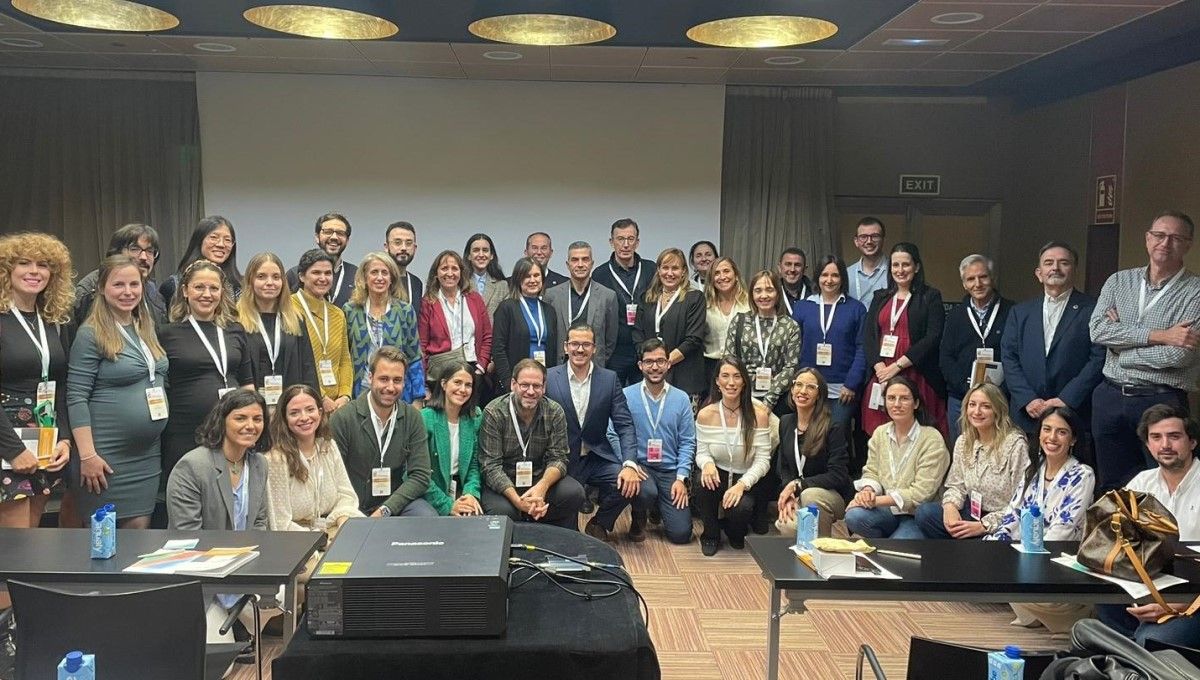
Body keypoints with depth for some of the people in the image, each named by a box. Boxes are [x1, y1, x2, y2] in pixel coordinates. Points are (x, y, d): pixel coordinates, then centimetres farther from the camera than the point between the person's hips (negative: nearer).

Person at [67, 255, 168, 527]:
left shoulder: (147, 329, 12)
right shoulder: (90, 335, -9)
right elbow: (76, 397, -12)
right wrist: (87, 455, -17)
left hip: (149, 453, 6)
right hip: (107, 456, -6)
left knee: (140, 529, 7)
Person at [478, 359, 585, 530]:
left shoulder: (555, 413, -4)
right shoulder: (494, 413, -14)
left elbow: (558, 458, -7)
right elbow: (491, 465, -17)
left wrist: (542, 486, -30)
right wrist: (517, 500, -33)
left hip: (541, 479, 3)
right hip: (503, 483, -3)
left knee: (574, 493, -24)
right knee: (502, 511, -34)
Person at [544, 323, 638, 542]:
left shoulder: (609, 379, 1)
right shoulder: (549, 378, -3)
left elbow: (624, 425, -2)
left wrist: (630, 464, -17)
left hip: (597, 458, 2)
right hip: (562, 460, -2)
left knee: (630, 483, -21)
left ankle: (598, 526, 7)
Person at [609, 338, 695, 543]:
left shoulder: (681, 399, 3)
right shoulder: (626, 395, -3)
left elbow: (687, 442, 3)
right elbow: (613, 435, -5)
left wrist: (681, 478, -6)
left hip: (670, 470, 2)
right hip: (638, 466, -2)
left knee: (681, 533, -7)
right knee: (646, 492, -36)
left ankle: (660, 506, 29)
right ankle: (638, 519, 2)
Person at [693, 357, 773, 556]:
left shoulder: (758, 415, -10)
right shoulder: (705, 414, -5)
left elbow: (763, 459, -10)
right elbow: (702, 452, 2)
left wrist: (742, 484, -24)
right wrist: (707, 463, -24)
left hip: (746, 480, -1)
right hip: (718, 475, 2)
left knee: (740, 508, -33)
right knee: (702, 484, -34)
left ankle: (736, 533, 11)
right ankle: (711, 535, -2)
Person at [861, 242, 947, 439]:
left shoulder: (930, 296, 4)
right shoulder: (880, 297, 17)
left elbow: (933, 337, -7)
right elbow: (868, 335, 8)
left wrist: (897, 366, -12)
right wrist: (879, 367, -8)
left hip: (916, 378, -3)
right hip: (881, 376, 4)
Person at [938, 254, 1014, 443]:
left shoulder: (1011, 312, 1)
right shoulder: (955, 317, 10)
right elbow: (945, 359, 5)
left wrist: (1002, 384, -16)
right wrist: (967, 386, -9)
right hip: (960, 400, 3)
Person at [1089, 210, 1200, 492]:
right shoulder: (1119, 281, 8)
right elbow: (1097, 331, -7)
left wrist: (1121, 333, -6)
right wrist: (1157, 335, -15)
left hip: (1162, 402, -3)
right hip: (1111, 397, 4)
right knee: (1111, 488, 13)